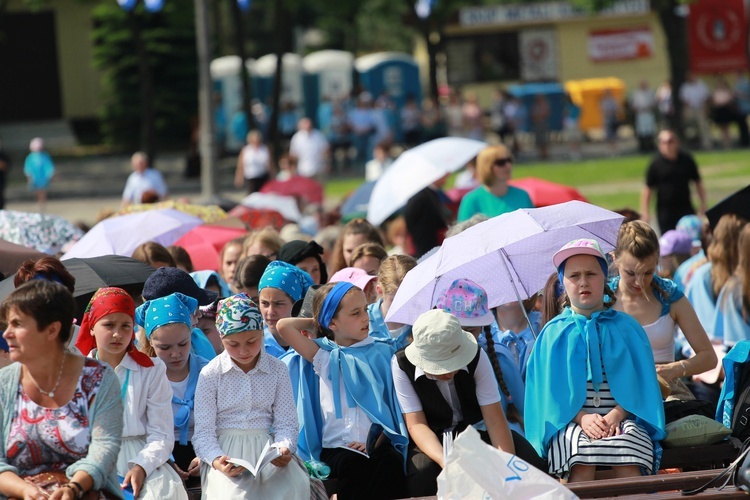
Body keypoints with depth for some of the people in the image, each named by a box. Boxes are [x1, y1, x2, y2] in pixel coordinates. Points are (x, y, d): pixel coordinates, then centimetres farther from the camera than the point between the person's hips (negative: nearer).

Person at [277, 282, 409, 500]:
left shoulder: (382, 353, 13)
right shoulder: (326, 357, 11)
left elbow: (394, 404, 8)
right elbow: (284, 326, 0)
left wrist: (376, 441, -7)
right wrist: (315, 323, 17)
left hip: (377, 442, 1)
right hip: (337, 447, -1)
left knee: (391, 461, -34)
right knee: (353, 465, -35)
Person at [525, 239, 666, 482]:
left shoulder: (626, 328, 14)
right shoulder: (554, 333, 13)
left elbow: (640, 384, 8)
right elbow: (550, 389, 5)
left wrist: (617, 414, -11)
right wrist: (581, 417, -13)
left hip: (622, 416, 1)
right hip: (570, 421, -1)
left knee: (628, 467, -33)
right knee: (582, 466, -34)